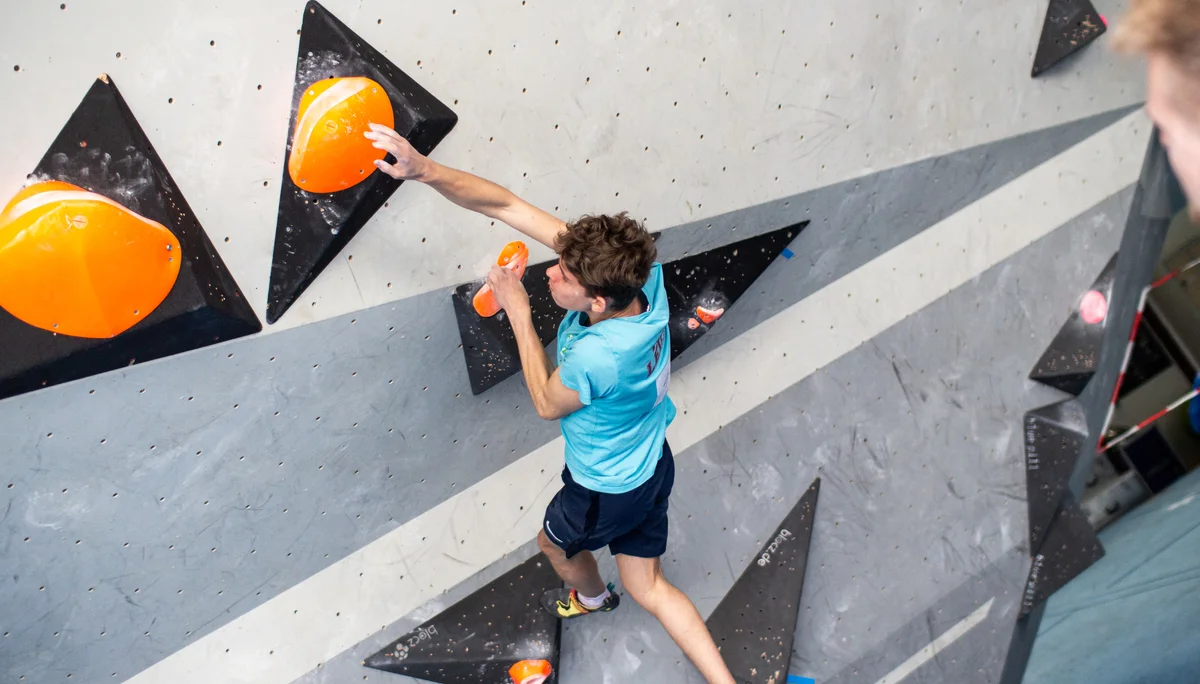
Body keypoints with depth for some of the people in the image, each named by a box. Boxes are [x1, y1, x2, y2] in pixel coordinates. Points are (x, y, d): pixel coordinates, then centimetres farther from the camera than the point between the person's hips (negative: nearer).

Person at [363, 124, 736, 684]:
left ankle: (591, 597, 64)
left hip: (608, 490, -6)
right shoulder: (635, 270, -24)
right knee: (648, 588, 23)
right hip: (652, 464, 6)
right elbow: (507, 206, -23)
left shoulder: (596, 356, -43)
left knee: (556, 541, 30)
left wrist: (518, 311, -18)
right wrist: (426, 170, -32)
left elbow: (547, 404, -15)